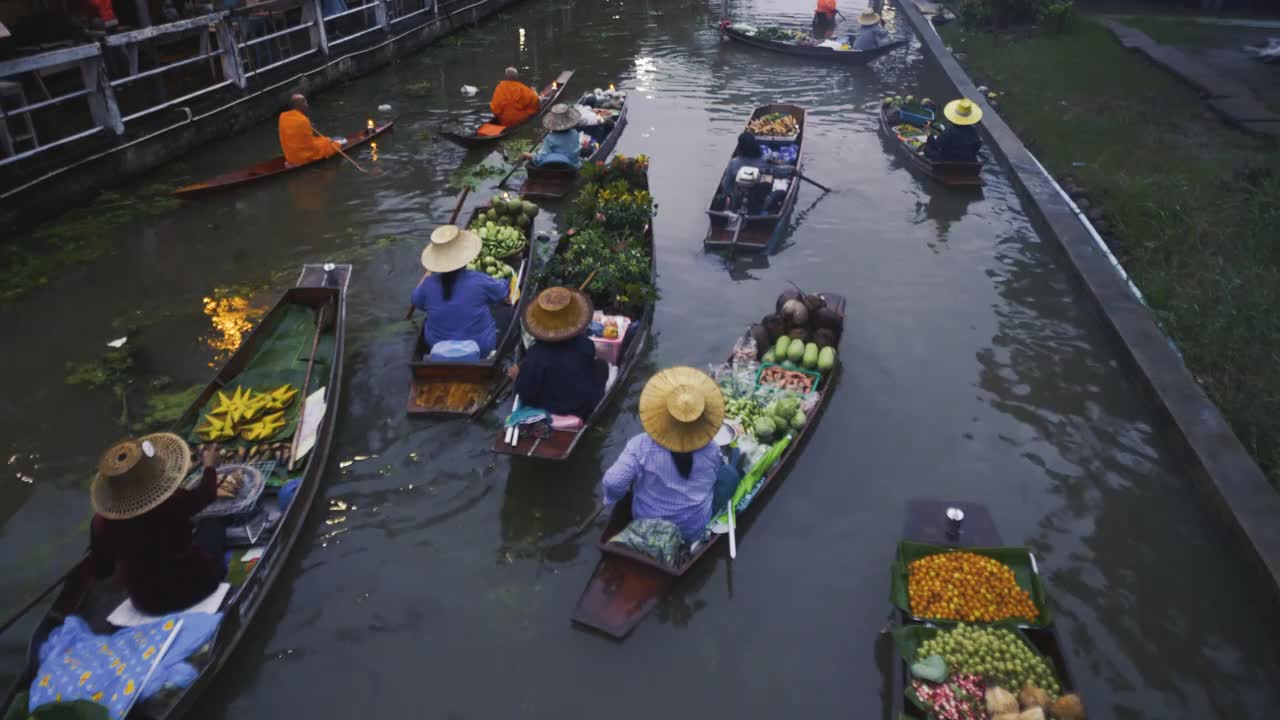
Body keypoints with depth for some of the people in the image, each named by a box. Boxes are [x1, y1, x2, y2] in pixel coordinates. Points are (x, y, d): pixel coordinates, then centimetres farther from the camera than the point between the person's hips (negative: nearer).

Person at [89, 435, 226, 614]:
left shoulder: (102, 522, -20)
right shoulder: (173, 502, -29)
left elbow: (100, 570, -4)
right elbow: (206, 493, -5)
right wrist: (210, 465, 14)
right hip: (194, 586, -3)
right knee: (212, 524, 20)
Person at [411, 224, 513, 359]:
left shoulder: (428, 284, -18)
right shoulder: (479, 281, -25)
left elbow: (415, 301, 6)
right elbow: (505, 291, -4)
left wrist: (428, 273, 16)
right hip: (480, 349, -2)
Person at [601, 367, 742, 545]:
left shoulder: (640, 446, -27)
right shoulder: (711, 450, -18)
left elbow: (612, 484, -28)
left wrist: (613, 496, -4)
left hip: (647, 527, 1)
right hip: (695, 531, -1)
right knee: (729, 473, 14)